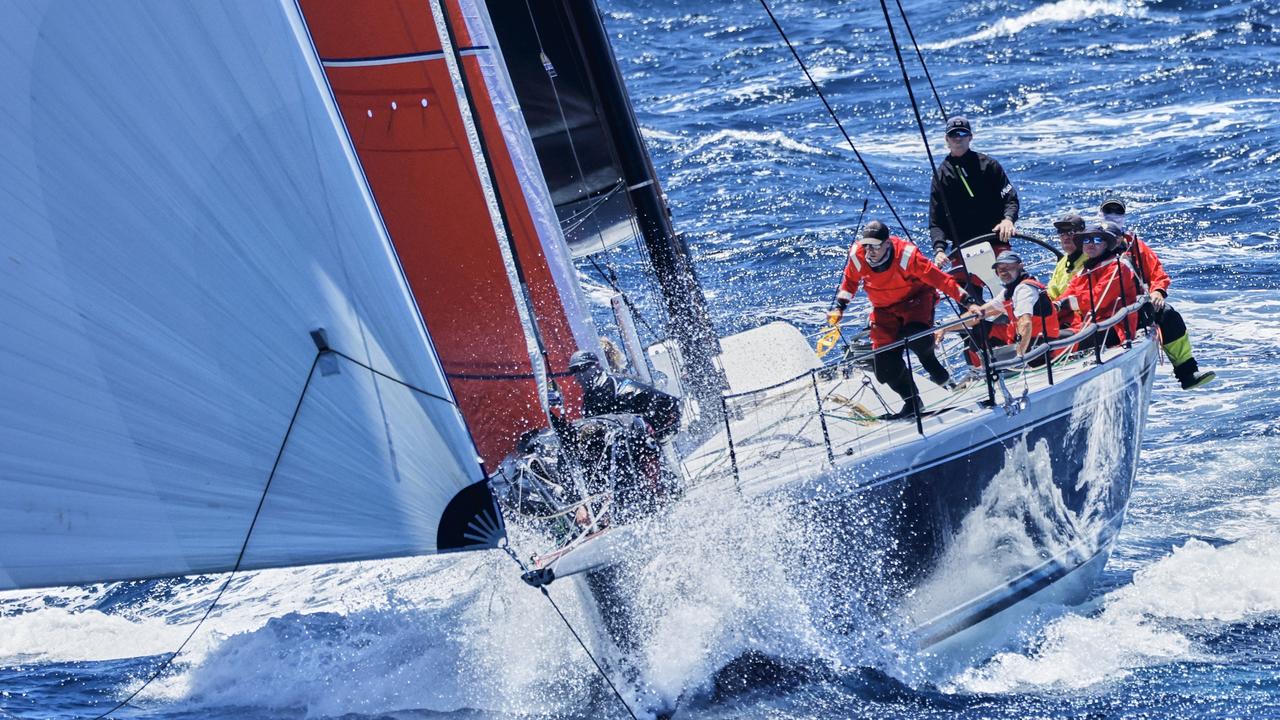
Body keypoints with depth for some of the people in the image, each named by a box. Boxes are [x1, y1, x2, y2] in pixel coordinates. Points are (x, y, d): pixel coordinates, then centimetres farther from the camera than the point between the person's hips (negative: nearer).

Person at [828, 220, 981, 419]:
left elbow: (939, 279, -25)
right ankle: (911, 402, 15)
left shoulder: (906, 255, -29)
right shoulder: (857, 256, -17)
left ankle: (930, 363, -1)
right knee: (887, 369, -9)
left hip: (916, 298, -4)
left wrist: (967, 301, -28)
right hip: (884, 309, 4)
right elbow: (850, 281, 6)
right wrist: (838, 306, -2)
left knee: (917, 337, -36)